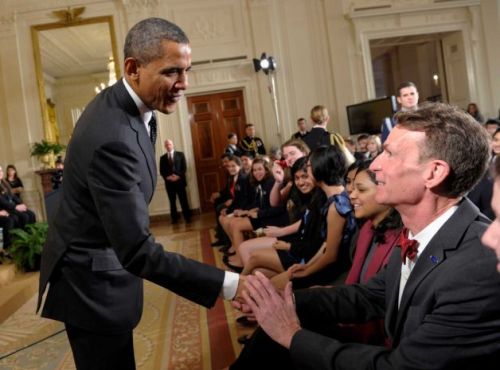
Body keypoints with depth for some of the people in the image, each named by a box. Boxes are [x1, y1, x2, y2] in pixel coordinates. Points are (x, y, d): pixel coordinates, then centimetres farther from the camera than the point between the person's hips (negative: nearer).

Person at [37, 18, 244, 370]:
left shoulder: (119, 102, -1)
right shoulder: (113, 138, -32)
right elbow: (138, 251, -34)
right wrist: (232, 284, -36)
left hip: (103, 263, 10)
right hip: (93, 279, -9)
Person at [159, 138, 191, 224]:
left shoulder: (180, 154, 9)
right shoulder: (162, 158, 12)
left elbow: (184, 167, 1)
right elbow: (161, 171, 5)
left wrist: (178, 176, -13)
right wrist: (167, 177, -13)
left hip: (179, 181, -1)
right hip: (169, 182, 1)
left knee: (183, 200, -1)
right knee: (172, 202, 3)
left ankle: (187, 217, 5)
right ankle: (174, 218, 9)